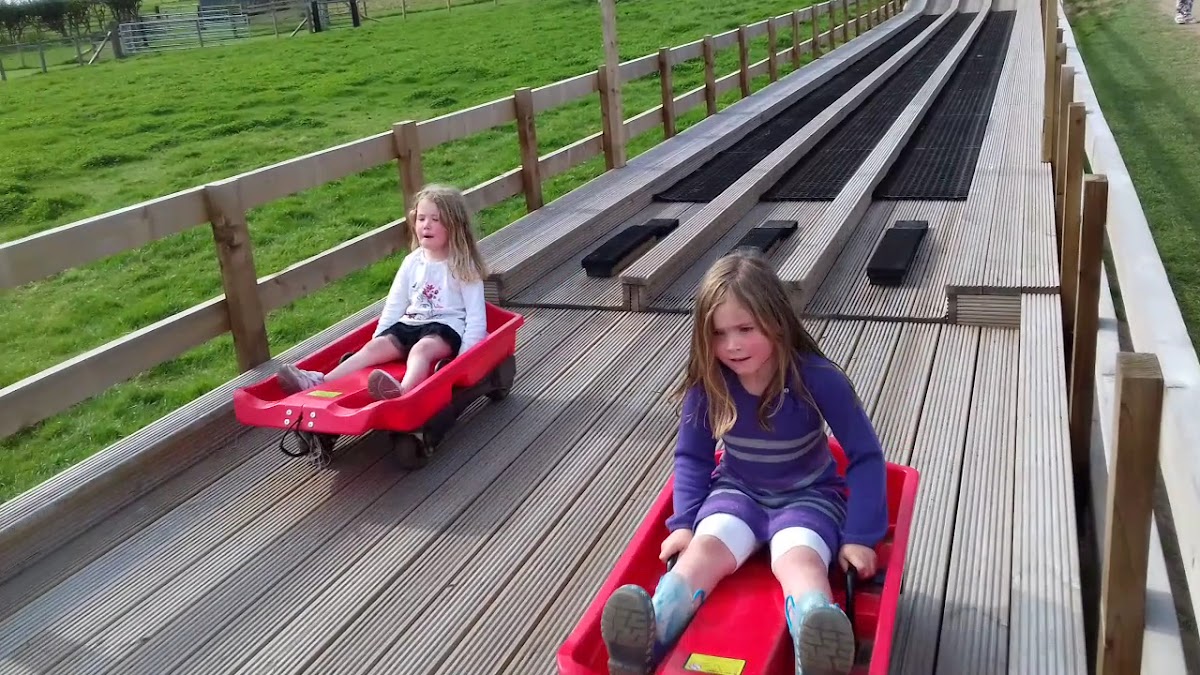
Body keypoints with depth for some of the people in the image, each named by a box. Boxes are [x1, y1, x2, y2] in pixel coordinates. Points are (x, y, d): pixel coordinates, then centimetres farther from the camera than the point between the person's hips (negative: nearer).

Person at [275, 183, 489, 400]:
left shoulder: (463, 267, -4)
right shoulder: (412, 262, 11)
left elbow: (476, 316, -8)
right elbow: (395, 304, 15)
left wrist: (465, 355, -17)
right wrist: (379, 337, 6)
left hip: (446, 328, -6)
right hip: (411, 324, 6)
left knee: (421, 349, -37)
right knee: (376, 346, -19)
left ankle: (403, 391, -68)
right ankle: (320, 382, -33)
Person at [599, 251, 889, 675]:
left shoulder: (816, 378, -21)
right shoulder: (708, 383, -12)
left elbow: (866, 456, -14)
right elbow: (692, 457, 1)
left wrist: (859, 537, -16)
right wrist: (684, 523, -11)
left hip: (806, 495, -2)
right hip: (738, 491, 2)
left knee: (799, 562, -35)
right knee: (704, 551, -29)